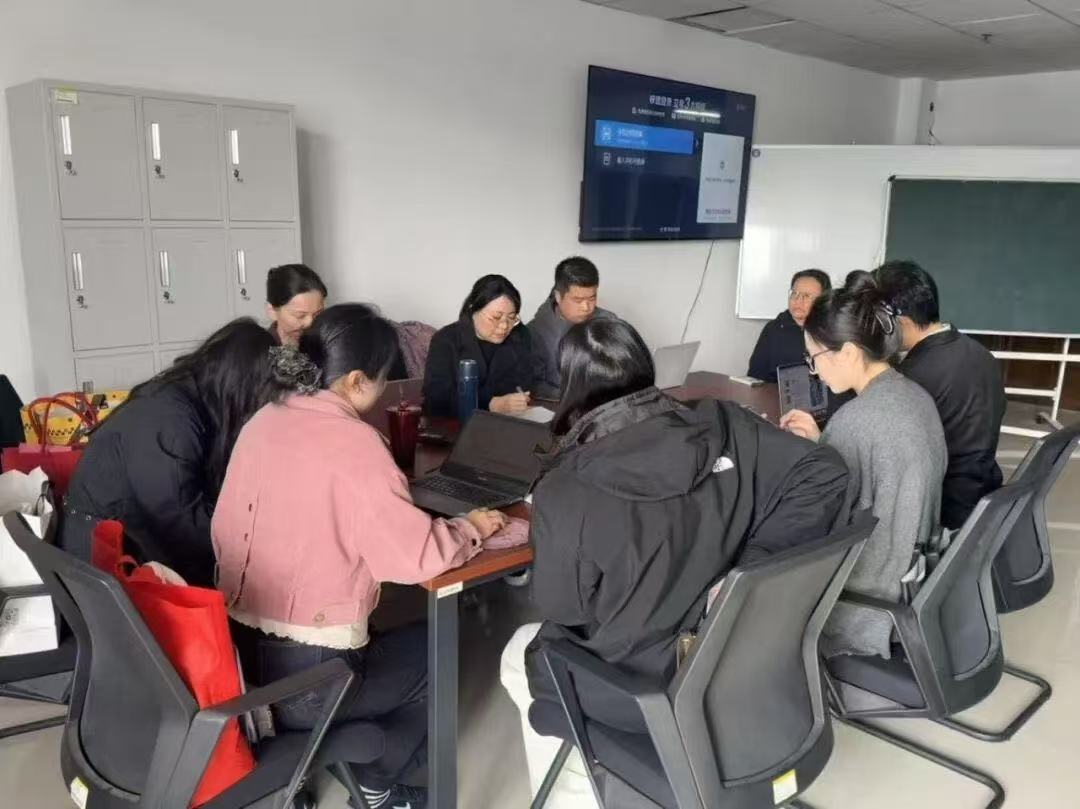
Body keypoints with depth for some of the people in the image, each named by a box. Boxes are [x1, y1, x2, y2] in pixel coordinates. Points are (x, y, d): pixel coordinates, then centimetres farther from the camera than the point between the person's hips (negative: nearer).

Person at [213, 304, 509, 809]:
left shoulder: (262, 422, 2)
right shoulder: (353, 442, -20)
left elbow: (225, 533, 10)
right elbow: (417, 557, -22)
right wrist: (470, 529, -4)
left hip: (235, 654, 8)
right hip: (303, 680, -8)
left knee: (383, 638, 29)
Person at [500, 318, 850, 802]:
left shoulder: (564, 490, -24)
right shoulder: (724, 428, -12)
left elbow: (560, 607, -13)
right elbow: (824, 473, -11)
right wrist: (753, 560, -11)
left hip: (640, 693, -5)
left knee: (518, 653, 27)